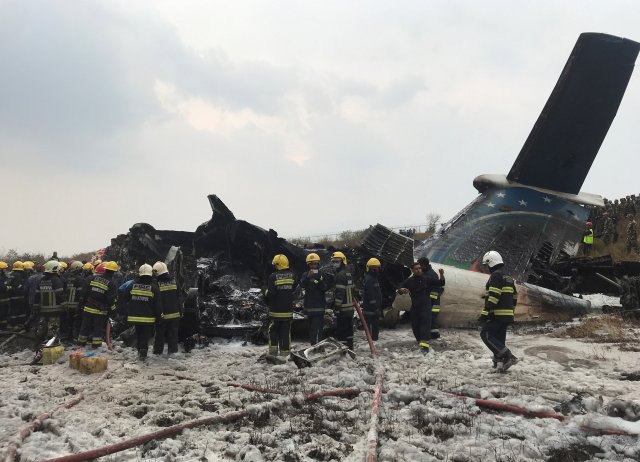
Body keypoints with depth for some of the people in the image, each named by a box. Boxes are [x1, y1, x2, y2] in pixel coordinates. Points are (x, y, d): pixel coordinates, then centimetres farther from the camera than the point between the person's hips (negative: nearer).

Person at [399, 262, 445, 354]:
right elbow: (400, 290, 5)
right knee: (415, 325, 7)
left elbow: (440, 283, 2)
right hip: (414, 306, 3)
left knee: (425, 323, -18)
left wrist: (441, 275, -17)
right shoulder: (409, 281, 7)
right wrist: (402, 289, -19)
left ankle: (425, 344, -28)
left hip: (426, 305, -3)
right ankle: (420, 340, 31)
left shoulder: (427, 279, 3)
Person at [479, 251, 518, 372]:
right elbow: (514, 297, 22)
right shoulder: (508, 277, 20)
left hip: (497, 314, -9)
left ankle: (508, 357, -15)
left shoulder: (496, 275, -11)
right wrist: (510, 311, 28)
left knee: (486, 335, -7)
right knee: (499, 338, 12)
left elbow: (493, 296, -20)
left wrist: (485, 313, -22)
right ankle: (499, 362, 10)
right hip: (507, 315, 10)